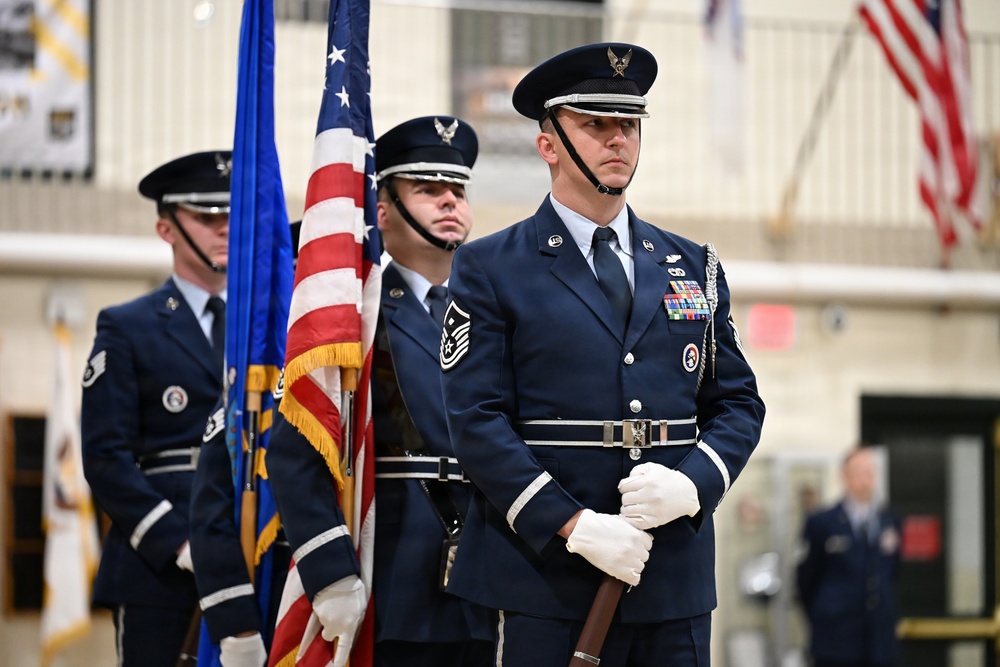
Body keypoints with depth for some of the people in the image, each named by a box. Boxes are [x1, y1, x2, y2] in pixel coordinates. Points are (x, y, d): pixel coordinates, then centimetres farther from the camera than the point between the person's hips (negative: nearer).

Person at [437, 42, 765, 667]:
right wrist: (574, 526, -16)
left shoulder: (693, 267, 15)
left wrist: (693, 484, -8)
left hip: (676, 580, 4)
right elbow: (477, 421, -6)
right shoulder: (489, 269, 2)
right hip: (543, 579, -4)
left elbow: (739, 403, 14)